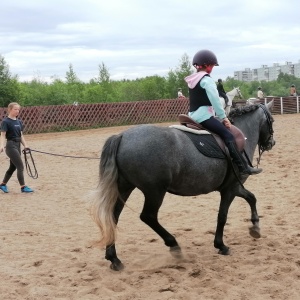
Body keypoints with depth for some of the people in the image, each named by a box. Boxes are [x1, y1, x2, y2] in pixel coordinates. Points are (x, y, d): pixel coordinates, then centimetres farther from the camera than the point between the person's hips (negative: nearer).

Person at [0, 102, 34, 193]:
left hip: (18, 145, 8)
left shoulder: (19, 122, 12)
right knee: (20, 166, -10)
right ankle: (23, 187, -4)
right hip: (11, 145, -8)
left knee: (13, 167, 14)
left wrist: (25, 145, 1)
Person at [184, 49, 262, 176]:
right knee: (228, 135, -15)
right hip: (204, 115, -10)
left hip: (193, 116, 10)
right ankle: (243, 167, -22)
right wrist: (223, 117, -10)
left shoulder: (192, 80, 17)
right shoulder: (206, 79, -10)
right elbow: (214, 99, -16)